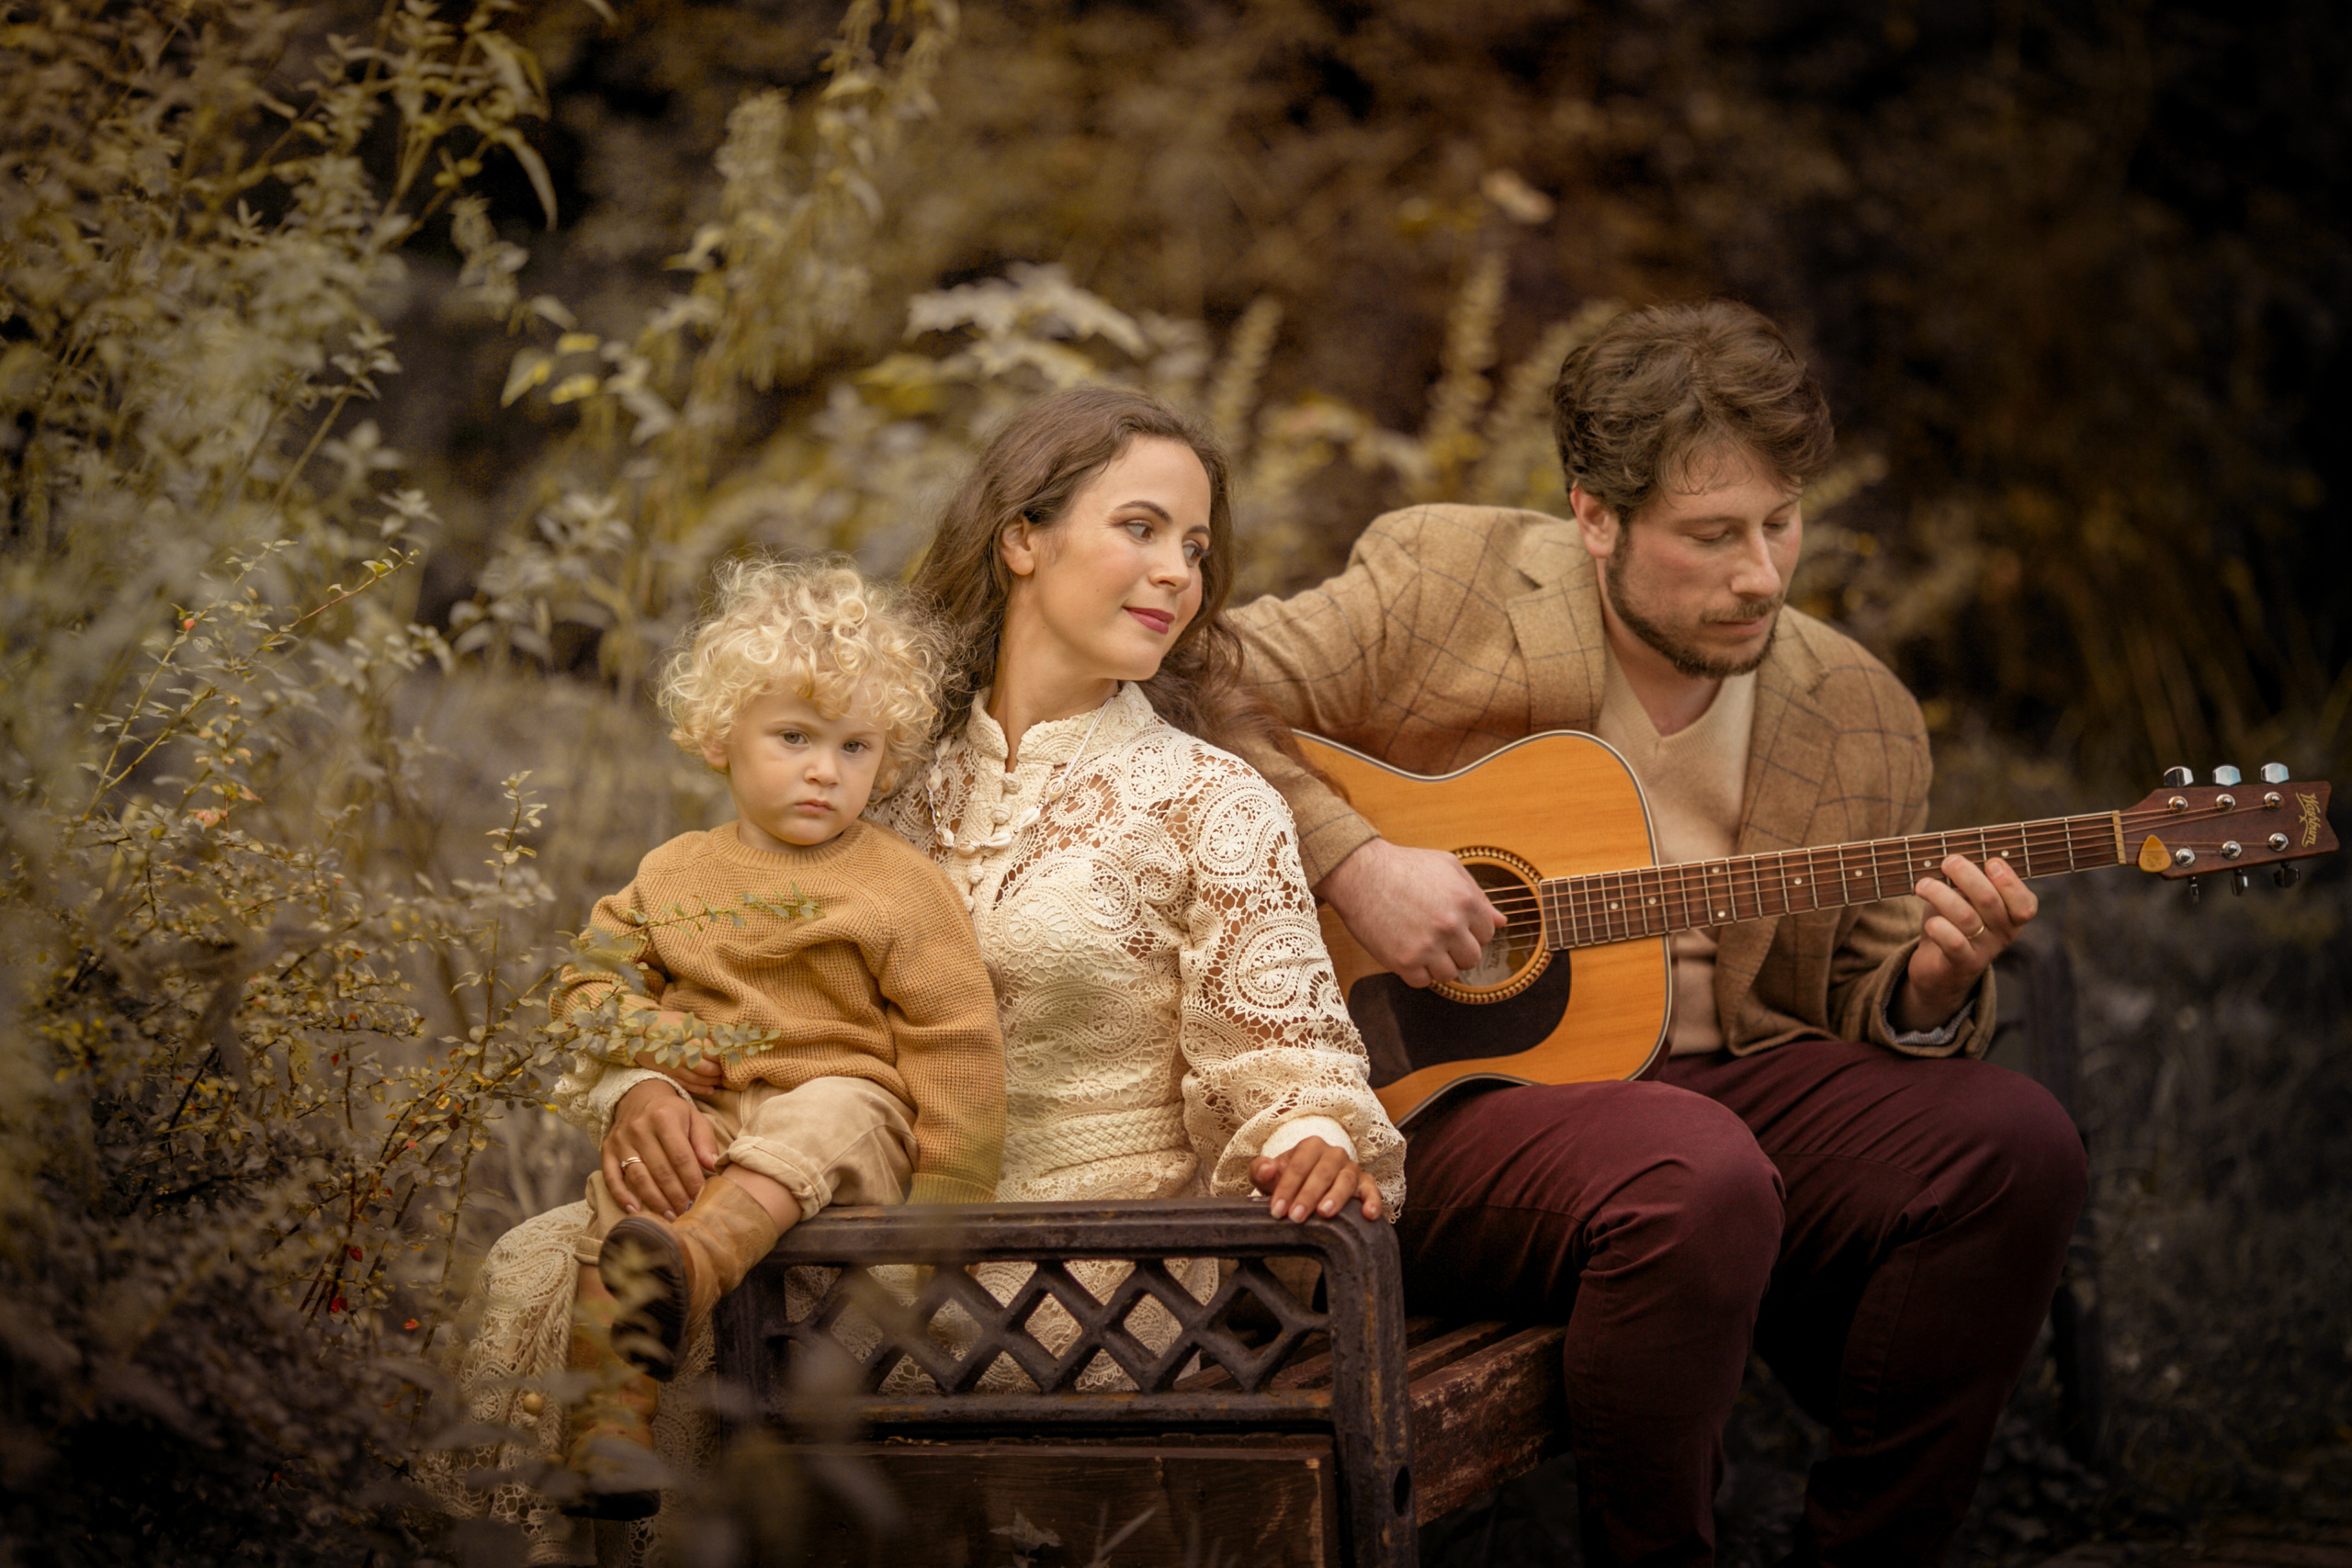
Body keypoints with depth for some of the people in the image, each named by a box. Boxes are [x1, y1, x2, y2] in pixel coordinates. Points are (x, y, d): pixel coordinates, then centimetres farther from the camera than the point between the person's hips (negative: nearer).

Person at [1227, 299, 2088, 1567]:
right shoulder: (1439, 590, -4)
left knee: (2013, 1141, -18)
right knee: (1700, 1179, -35)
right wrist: (1352, 864, -18)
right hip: (1443, 1095, -5)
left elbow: (1862, 1004, 13)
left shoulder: (1857, 718, 7)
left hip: (1722, 1076, 5)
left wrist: (1928, 988, -11)